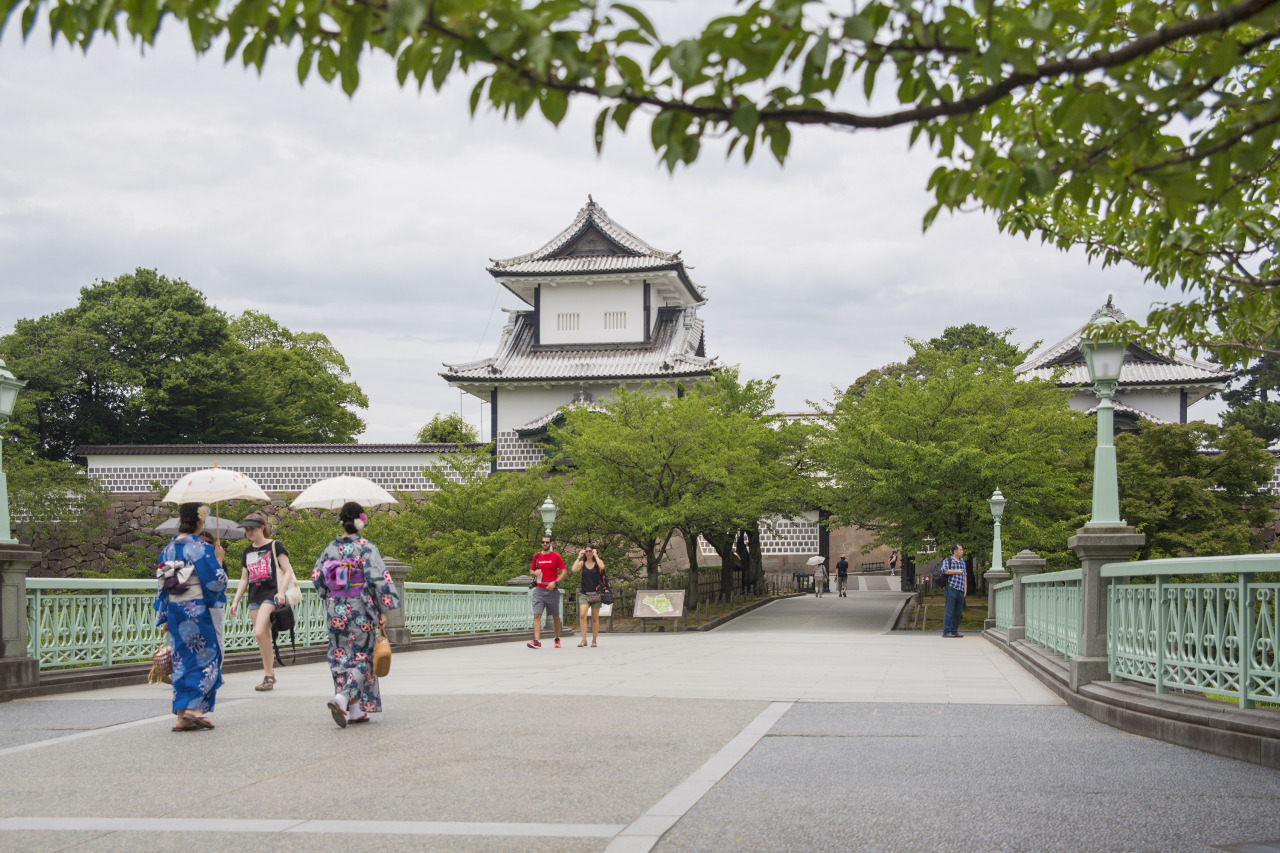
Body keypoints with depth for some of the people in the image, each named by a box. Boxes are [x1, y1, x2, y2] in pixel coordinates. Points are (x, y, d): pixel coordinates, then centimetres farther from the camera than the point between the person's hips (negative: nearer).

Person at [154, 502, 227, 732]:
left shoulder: (168, 549, 7)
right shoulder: (201, 548, -12)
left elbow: (162, 585, 11)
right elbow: (216, 582, -12)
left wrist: (164, 617, 17)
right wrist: (218, 560, 4)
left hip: (175, 610, 6)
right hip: (198, 610, -6)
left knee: (183, 660, 9)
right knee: (205, 657, 4)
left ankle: (182, 717, 8)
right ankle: (194, 708, -7)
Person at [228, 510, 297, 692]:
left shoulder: (274, 546, -1)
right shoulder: (248, 552, 17)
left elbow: (288, 571, -5)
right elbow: (244, 579, 22)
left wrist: (281, 591, -18)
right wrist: (235, 601, 16)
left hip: (270, 595, -7)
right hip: (254, 597, 7)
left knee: (259, 633, -20)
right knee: (264, 637, 6)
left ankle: (268, 675, -12)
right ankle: (270, 675, 12)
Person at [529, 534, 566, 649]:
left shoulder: (556, 556, 0)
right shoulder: (536, 556, 9)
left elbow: (563, 572, -2)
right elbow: (531, 570, 20)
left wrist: (555, 582, -16)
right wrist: (534, 573, -5)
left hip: (552, 590, -2)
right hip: (539, 590, 2)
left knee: (555, 617, 9)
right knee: (537, 615, -13)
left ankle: (557, 639, 27)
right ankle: (537, 641, -20)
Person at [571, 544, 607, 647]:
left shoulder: (598, 562, 3)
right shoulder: (582, 563, 7)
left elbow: (602, 567, -21)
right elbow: (573, 569, -12)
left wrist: (595, 556, -11)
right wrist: (579, 557, -5)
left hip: (596, 594, -1)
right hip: (584, 593, 1)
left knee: (595, 618, 5)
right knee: (582, 615, -18)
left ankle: (594, 641, 16)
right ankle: (584, 640, -15)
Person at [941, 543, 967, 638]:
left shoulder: (962, 561, 22)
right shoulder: (947, 561, 0)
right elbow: (944, 570, -19)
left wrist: (965, 588, 18)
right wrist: (957, 572, -11)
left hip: (961, 590, 7)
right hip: (952, 588, -7)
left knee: (957, 612, 8)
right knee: (949, 610, -8)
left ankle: (954, 630, 14)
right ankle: (946, 631, -8)